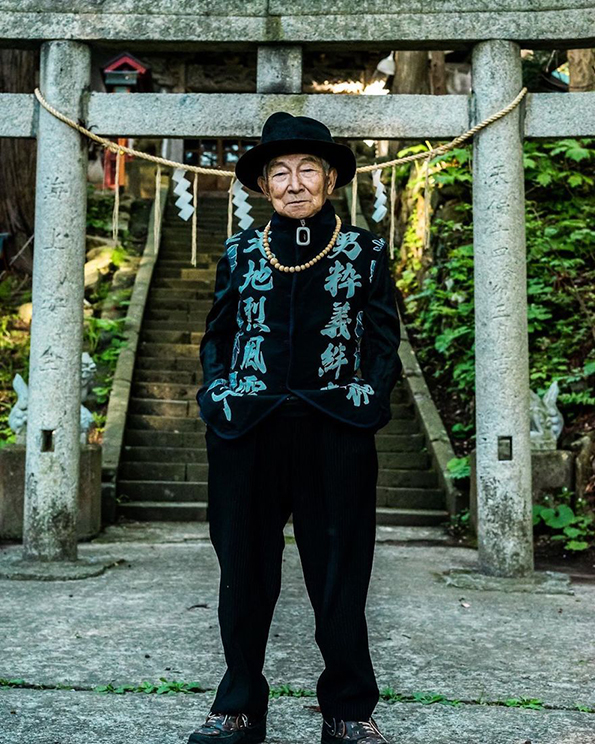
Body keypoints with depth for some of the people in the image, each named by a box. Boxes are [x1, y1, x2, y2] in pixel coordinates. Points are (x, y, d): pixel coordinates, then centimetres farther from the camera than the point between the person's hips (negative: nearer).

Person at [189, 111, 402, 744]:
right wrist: (219, 397, -1)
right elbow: (217, 336, 14)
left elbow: (382, 341, 7)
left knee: (340, 574, 5)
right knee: (245, 574, 9)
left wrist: (366, 401, -7)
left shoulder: (365, 253, 8)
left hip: (336, 437, -1)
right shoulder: (240, 252, 12)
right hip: (247, 435, 2)